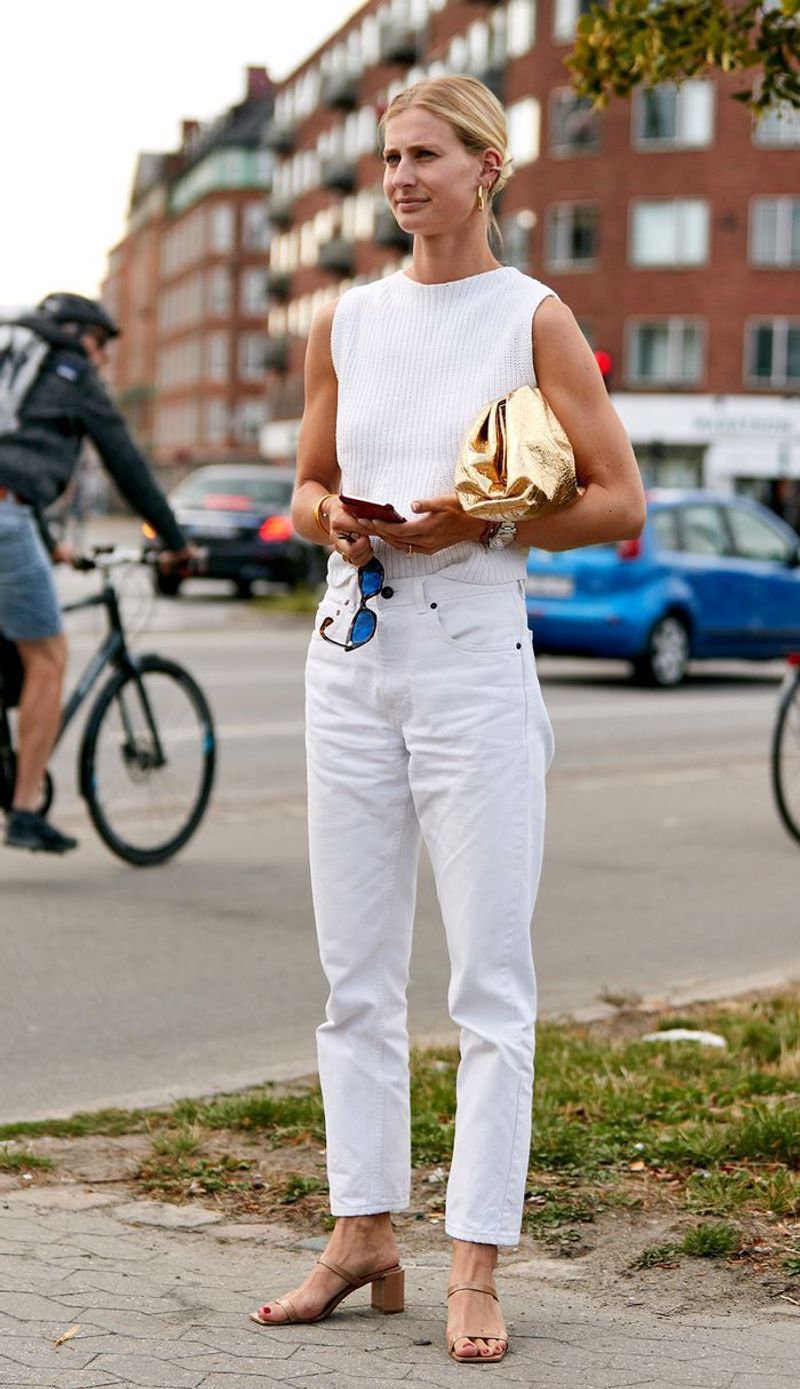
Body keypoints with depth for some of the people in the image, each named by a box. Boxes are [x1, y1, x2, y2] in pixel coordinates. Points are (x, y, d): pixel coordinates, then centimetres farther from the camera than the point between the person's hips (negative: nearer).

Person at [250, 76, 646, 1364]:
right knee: (356, 975, 8)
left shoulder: (534, 319, -1)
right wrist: (332, 519, -2)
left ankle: (477, 1268, 0)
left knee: (491, 981, -4)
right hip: (353, 654, 5)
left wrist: (480, 523, -15)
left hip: (476, 656, -5)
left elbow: (620, 501, -3)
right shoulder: (346, 321, 12)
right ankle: (364, 1234, 18)